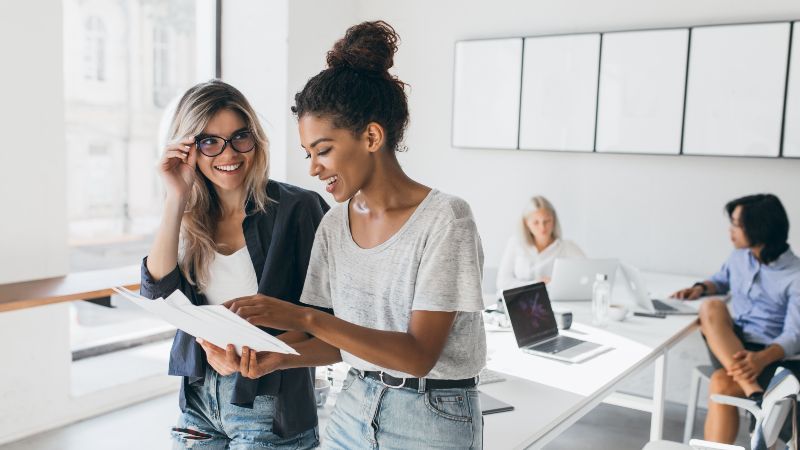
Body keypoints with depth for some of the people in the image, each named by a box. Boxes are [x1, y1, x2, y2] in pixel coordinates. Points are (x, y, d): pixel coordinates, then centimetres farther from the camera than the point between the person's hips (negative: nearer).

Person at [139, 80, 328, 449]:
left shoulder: (298, 208, -12)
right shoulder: (190, 218, 2)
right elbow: (159, 295, -10)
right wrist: (176, 199, -14)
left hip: (269, 403, -4)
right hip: (198, 398, 4)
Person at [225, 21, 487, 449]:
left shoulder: (444, 219, -18)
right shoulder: (335, 224, 0)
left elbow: (419, 354, -23)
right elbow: (345, 340, 6)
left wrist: (303, 318, -29)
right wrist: (280, 357, -12)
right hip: (354, 409, 5)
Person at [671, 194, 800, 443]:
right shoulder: (739, 256, 8)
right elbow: (722, 280, 30)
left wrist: (762, 358, -37)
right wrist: (701, 288, 6)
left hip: (770, 355, -5)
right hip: (728, 346, 5)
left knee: (721, 385, -34)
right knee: (711, 308, -28)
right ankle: (753, 393, -41)